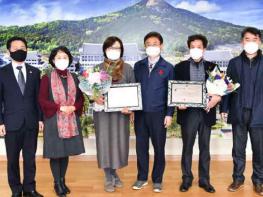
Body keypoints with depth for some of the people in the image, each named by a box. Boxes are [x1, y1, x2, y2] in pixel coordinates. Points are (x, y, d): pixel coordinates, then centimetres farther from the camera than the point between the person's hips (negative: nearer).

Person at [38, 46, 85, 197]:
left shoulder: (74, 78, 8)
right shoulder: (47, 78, -4)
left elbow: (81, 99, 9)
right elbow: (42, 100, -7)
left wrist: (73, 107, -10)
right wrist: (60, 107, -16)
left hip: (71, 120, 3)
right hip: (54, 120, -3)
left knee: (66, 151, 10)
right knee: (55, 152, 2)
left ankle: (63, 180, 26)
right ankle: (57, 183, 18)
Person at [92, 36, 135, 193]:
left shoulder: (127, 68, 3)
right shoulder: (98, 68, 3)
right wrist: (95, 97, -17)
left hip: (121, 111, 1)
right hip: (103, 111, 0)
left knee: (119, 141, 7)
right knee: (105, 142, 4)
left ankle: (114, 173, 29)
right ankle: (109, 178, 19)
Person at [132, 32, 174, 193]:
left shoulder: (168, 67, 1)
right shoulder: (138, 66, 8)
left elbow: (171, 92, 0)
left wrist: (169, 114, -6)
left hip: (158, 113, -2)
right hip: (140, 113, 2)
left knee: (159, 147, 7)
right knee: (141, 146, 9)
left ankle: (157, 179, 22)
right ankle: (142, 178, 25)